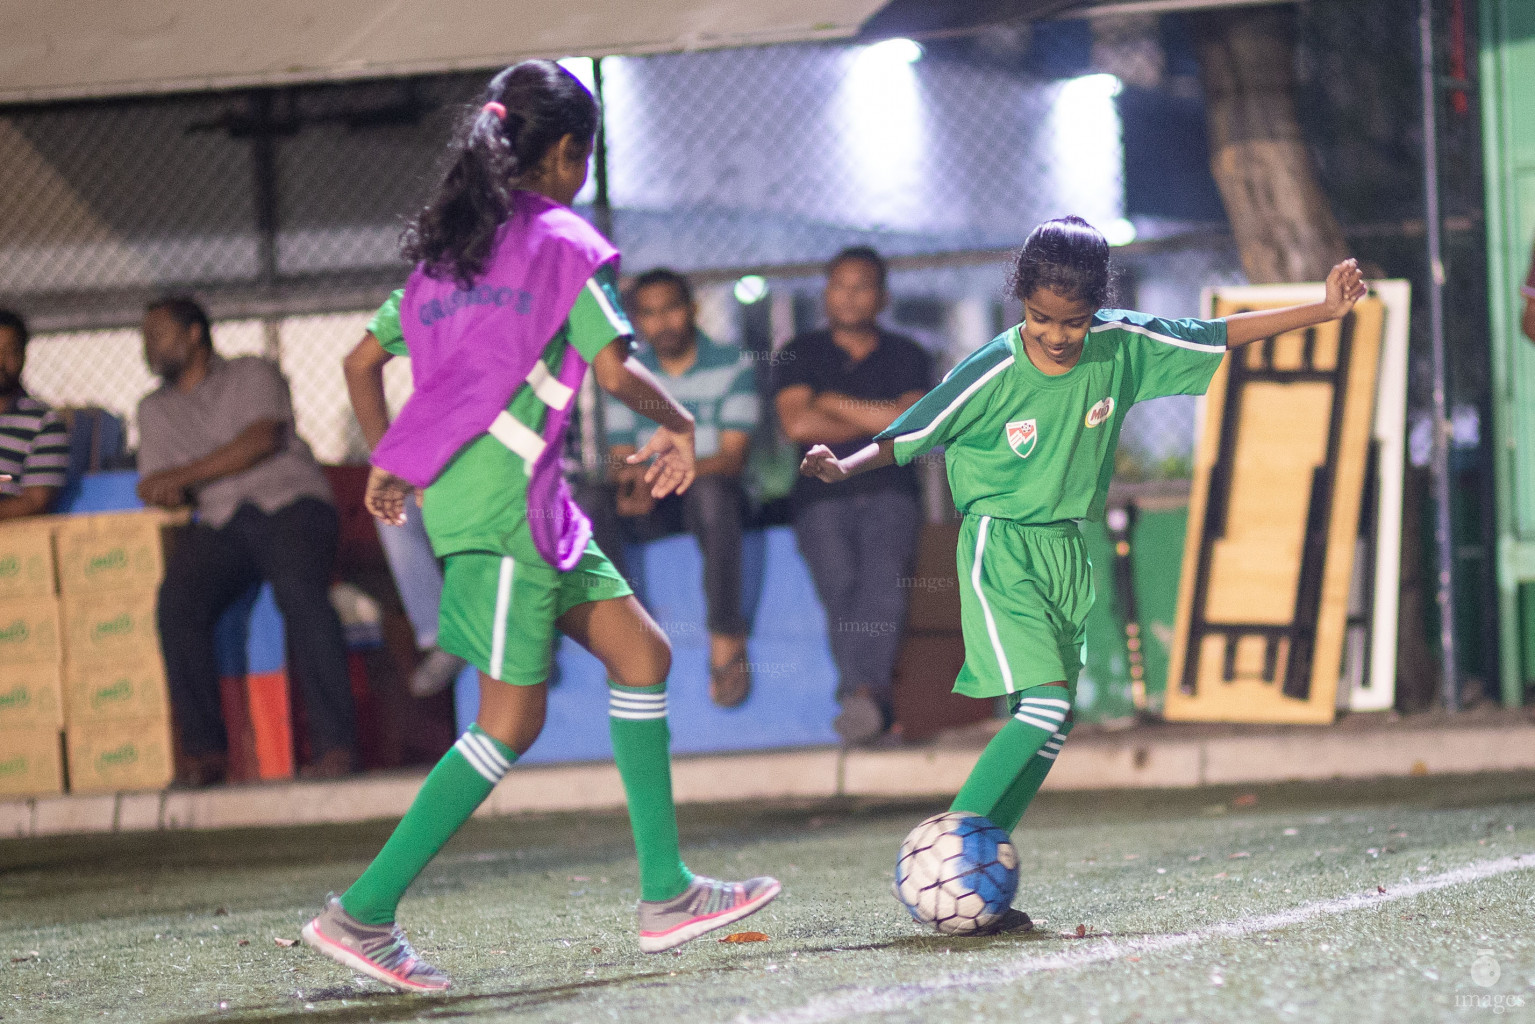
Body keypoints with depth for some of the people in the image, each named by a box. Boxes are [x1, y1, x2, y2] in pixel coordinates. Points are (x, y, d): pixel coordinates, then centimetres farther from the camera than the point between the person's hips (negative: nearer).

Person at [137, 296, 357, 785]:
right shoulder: (155, 409, 27)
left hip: (289, 503, -3)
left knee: (300, 588, -35)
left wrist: (183, 476, -10)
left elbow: (262, 439, -4)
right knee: (177, 602, -29)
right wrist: (166, 492, -8)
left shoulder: (253, 374, 13)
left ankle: (334, 742, -37)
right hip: (218, 522, 4)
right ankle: (204, 748, -26)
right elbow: (157, 487, 18)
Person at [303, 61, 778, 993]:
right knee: (512, 719, -6)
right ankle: (363, 913, -9)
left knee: (641, 652, 12)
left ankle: (667, 894, 10)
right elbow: (615, 368, -14)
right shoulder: (565, 241, -6)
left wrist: (390, 467, 27)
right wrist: (679, 425, 3)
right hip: (502, 489, -9)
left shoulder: (448, 243, 16)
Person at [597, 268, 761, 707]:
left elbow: (733, 458, -11)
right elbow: (620, 458, 5)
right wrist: (628, 483, -22)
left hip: (713, 498, -3)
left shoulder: (731, 365, -1)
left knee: (710, 489, -40)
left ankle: (727, 637, -28)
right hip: (648, 510, 3)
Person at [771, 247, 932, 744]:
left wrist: (833, 403, 4)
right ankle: (877, 697, -43)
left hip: (889, 492, 0)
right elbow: (797, 424, 0)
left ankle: (863, 690, -49)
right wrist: (878, 422, 3)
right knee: (838, 583, -29)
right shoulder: (800, 355, 17)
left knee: (882, 573, -32)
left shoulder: (906, 357, 18)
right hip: (821, 495, 0)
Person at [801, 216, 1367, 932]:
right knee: (1046, 705, -21)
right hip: (1000, 549, -6)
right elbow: (901, 441, -10)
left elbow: (1221, 336, 5)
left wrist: (1324, 310, 3)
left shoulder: (1122, 347, -5)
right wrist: (844, 468, -29)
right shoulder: (991, 375, -16)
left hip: (1068, 551, 6)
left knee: (1050, 721, 3)